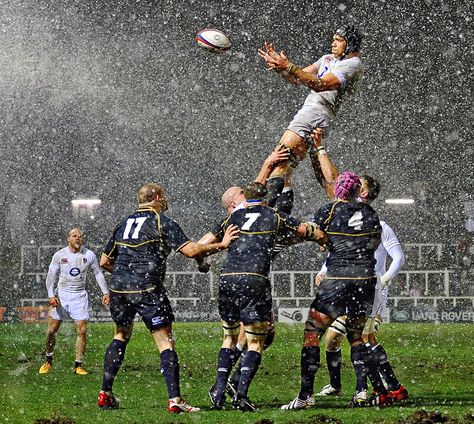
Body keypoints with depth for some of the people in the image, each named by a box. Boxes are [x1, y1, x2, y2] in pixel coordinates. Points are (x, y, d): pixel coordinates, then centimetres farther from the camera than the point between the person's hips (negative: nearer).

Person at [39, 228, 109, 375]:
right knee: (52, 330, 0)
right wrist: (51, 295, -12)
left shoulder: (89, 255, 0)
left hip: (80, 296, 0)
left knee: (82, 331, -8)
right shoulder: (59, 255, -3)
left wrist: (105, 292, 3)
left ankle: (78, 365, 0)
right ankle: (48, 360, 20)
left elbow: (98, 273, 9)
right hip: (61, 295, 0)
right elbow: (51, 276, -1)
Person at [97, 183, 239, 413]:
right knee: (165, 342, -4)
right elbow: (190, 250, -11)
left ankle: (105, 394, 19)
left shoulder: (124, 223, 17)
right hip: (147, 290, -6)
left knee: (121, 336, 23)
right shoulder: (162, 222, -1)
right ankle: (175, 400, -13)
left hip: (118, 288, 6)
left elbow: (104, 261, 21)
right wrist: (221, 245, -2)